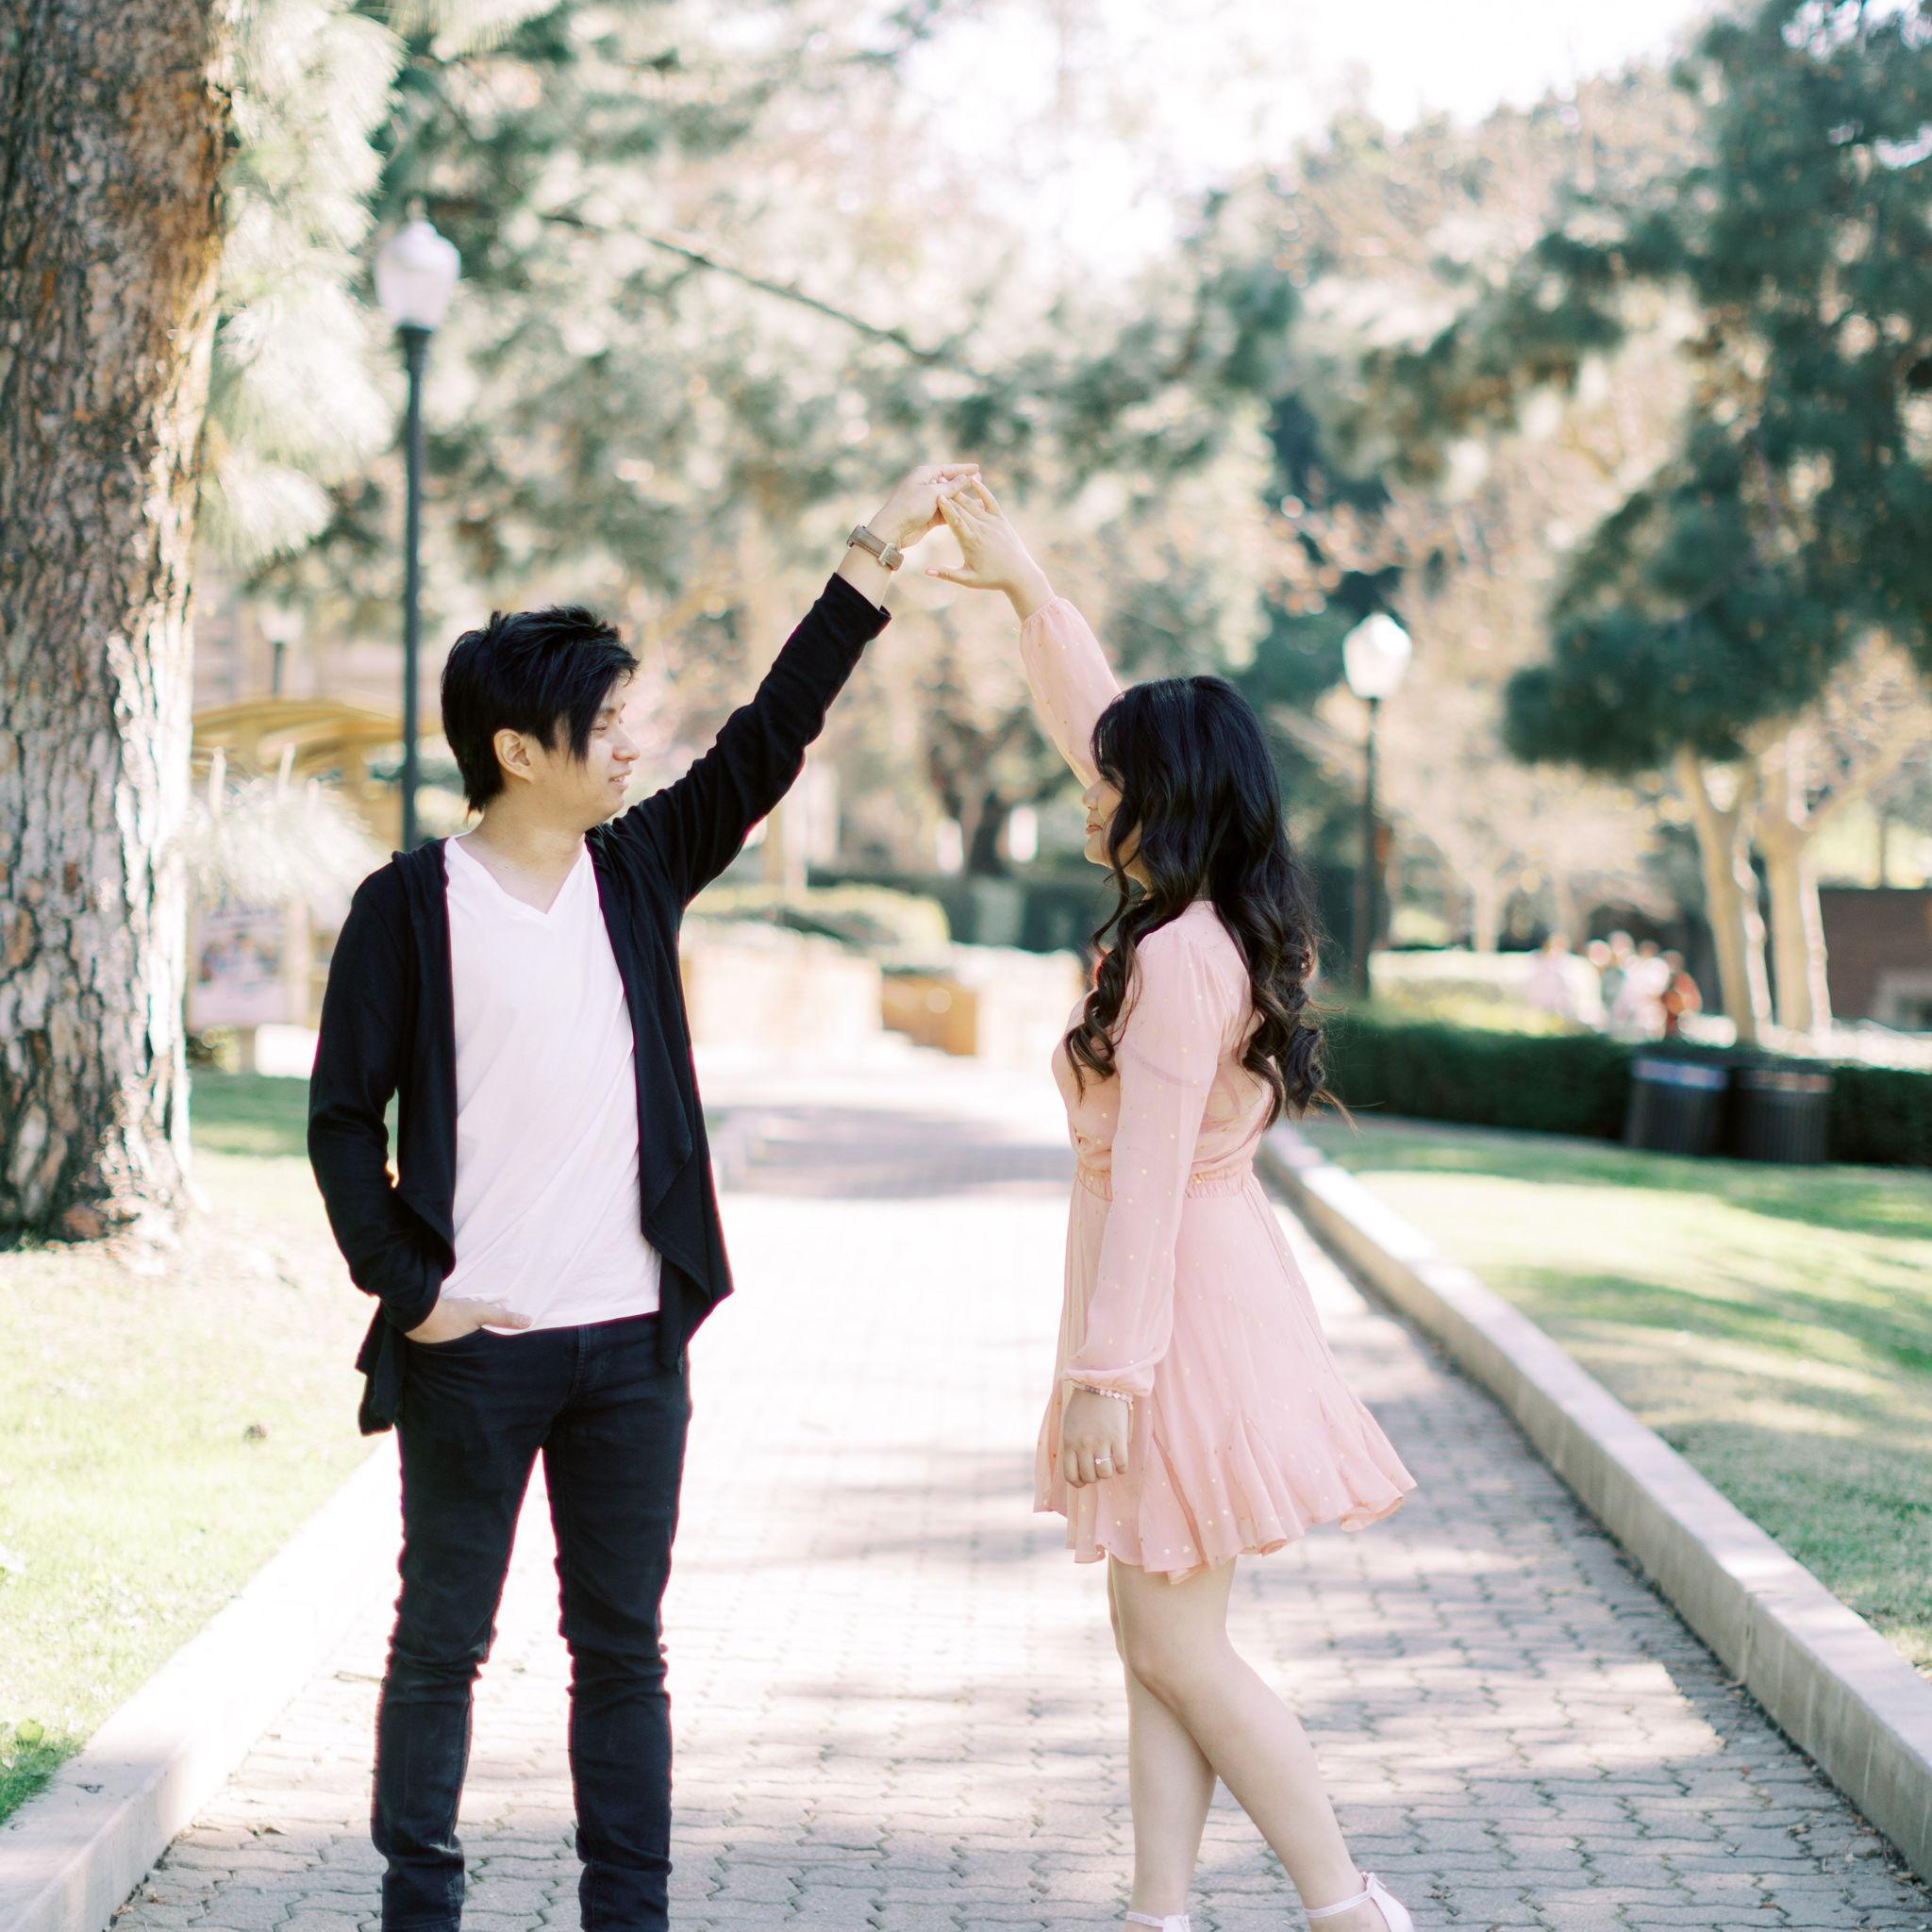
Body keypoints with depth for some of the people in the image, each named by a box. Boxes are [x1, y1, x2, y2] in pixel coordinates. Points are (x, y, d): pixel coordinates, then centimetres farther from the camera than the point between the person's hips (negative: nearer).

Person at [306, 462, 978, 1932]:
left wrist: (876, 557, -1)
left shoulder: (640, 868, 6)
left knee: (622, 1645, 9)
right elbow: (344, 1114, -2)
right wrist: (406, 1286, -9)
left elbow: (769, 741, 3)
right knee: (441, 1642, 6)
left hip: (634, 1337, 4)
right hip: (475, 1346, -4)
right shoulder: (411, 905, -5)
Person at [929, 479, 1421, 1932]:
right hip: (1203, 1283, 10)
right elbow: (1099, 720, 19)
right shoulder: (1225, 921, 7)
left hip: (1182, 1306, -10)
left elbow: (1148, 1183, -22)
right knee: (1160, 1642, 12)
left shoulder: (1177, 960, -21)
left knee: (1178, 1645, -2)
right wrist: (1025, 586, 22)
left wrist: (1108, 1371, -20)